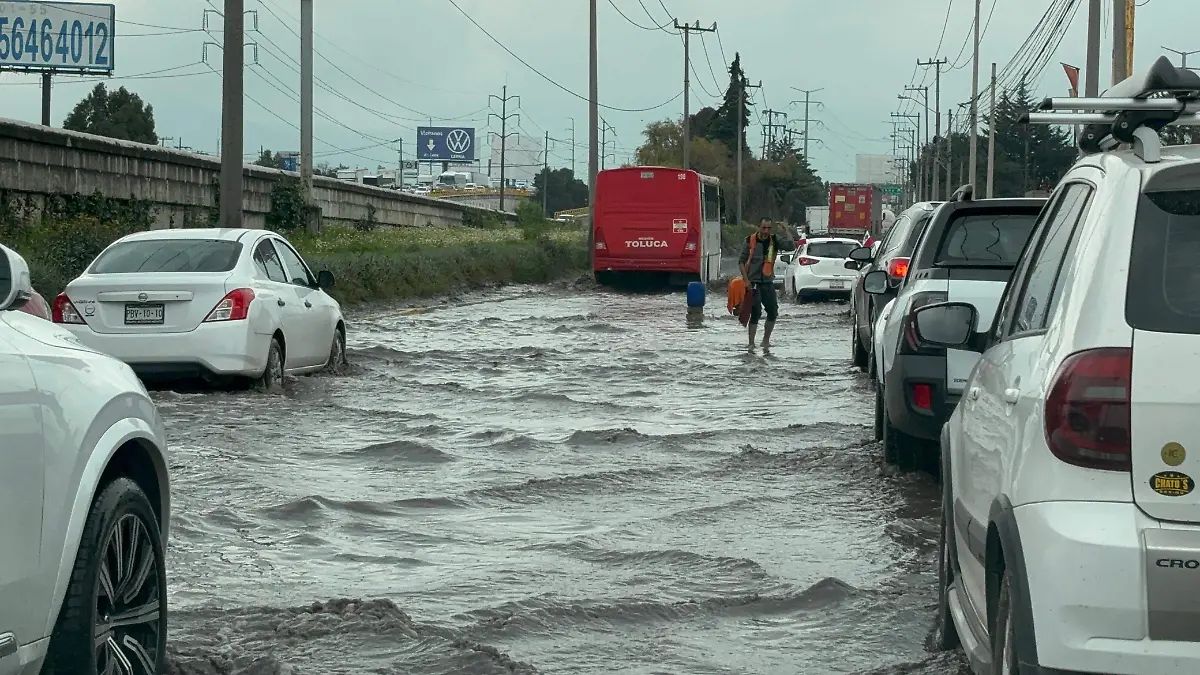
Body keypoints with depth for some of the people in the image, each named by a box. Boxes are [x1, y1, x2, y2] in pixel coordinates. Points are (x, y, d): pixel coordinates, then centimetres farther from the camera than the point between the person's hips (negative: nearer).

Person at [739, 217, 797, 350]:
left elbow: (791, 246, -12)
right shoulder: (750, 241, -5)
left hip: (768, 282, 4)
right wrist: (746, 280, -10)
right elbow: (741, 261, -1)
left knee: (773, 313, 6)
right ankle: (751, 343, 0)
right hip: (753, 282, -4)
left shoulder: (775, 240, 2)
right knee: (756, 313, -8)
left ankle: (766, 340, 24)